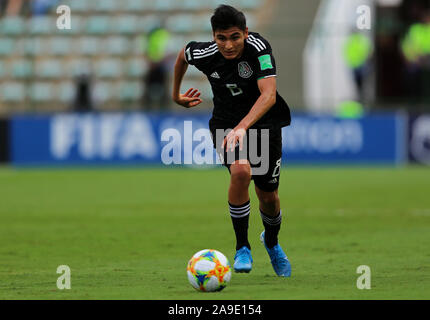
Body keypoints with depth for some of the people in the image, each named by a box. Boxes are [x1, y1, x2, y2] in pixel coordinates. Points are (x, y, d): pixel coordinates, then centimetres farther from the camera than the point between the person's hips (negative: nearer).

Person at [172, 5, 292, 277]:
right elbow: (183, 54, 9)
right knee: (241, 171, -30)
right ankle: (242, 248, -13)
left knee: (268, 196, 8)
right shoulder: (203, 54, -17)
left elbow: (269, 95, -39)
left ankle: (272, 241, 45)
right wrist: (176, 94, 20)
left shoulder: (258, 48, -27)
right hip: (226, 124, 0)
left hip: (263, 123, 0)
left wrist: (243, 127, -52)